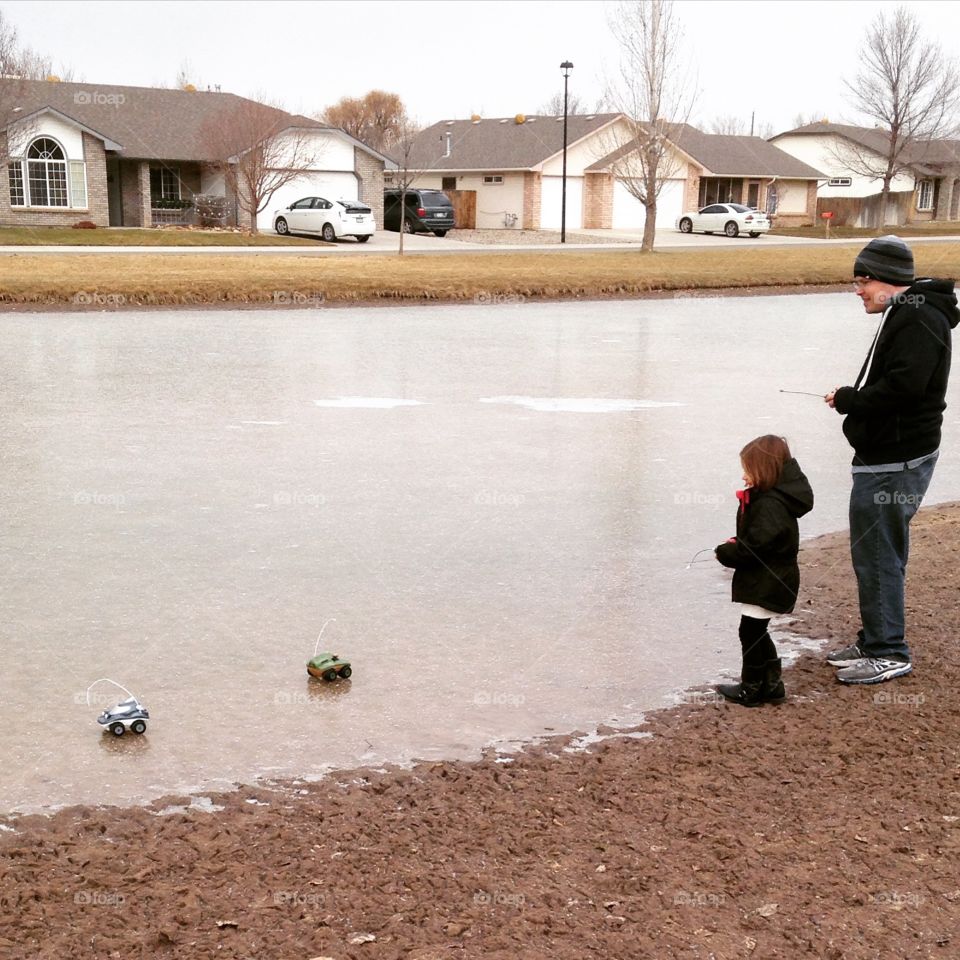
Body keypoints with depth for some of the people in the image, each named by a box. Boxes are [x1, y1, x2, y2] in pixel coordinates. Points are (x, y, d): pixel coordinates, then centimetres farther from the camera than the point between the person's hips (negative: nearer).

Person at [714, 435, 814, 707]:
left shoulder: (770, 504, -25)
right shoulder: (775, 496, 8)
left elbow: (755, 546, -27)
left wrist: (725, 553, -13)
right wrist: (735, 544, 0)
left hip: (767, 583, -10)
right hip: (767, 580, 10)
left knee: (750, 632, 1)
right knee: (757, 633, 19)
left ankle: (751, 688, 13)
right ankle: (771, 684, 26)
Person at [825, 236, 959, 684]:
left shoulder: (919, 319, -17)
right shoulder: (904, 314, 16)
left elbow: (902, 387, -27)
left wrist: (849, 400, -14)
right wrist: (852, 399, 3)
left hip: (894, 462, -11)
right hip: (886, 456, 11)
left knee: (876, 552, -5)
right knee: (879, 550, 17)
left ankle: (888, 651, 3)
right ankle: (875, 641, 29)